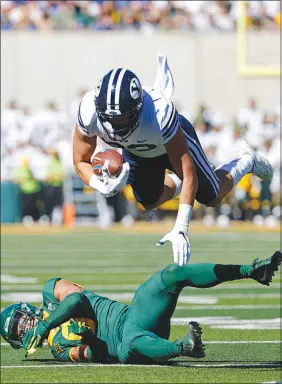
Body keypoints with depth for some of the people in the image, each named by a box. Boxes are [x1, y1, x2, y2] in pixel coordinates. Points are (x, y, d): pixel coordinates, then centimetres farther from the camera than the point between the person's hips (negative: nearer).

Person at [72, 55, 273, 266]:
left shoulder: (159, 113, -48)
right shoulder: (89, 111, -40)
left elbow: (187, 174, -39)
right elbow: (81, 161, -23)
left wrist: (181, 229, -45)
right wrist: (102, 186, -46)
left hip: (173, 140, -3)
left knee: (211, 196, 13)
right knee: (151, 201, 20)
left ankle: (247, 161, 41)